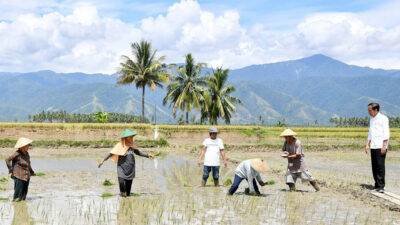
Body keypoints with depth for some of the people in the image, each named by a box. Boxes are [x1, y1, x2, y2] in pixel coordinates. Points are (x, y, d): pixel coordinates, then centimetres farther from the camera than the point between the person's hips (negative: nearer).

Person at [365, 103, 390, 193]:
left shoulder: (383, 118, -5)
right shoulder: (371, 119, 18)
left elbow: (386, 133, -10)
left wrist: (384, 146, -16)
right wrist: (367, 145, 17)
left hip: (380, 147, -7)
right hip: (373, 147, 7)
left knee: (380, 166, -9)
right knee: (374, 166, 6)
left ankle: (381, 186, -6)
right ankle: (377, 185, 12)